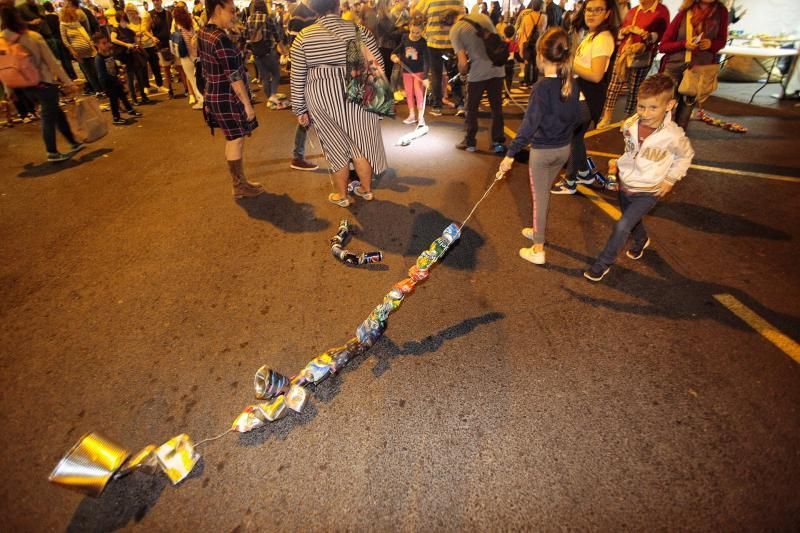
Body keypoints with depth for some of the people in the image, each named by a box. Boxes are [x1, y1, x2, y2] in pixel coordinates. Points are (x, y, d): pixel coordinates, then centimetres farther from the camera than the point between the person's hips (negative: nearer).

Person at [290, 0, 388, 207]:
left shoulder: (303, 37, -2)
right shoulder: (360, 31, -2)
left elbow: (298, 78, 0)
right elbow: (378, 66, 1)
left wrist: (299, 109, 7)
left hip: (323, 99, 0)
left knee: (336, 146, 11)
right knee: (362, 144, 13)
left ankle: (341, 195, 22)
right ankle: (366, 189, 26)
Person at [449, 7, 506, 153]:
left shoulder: (455, 30, -4)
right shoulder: (482, 17, 11)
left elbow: (463, 62, -11)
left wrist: (462, 72, 8)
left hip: (478, 72, -4)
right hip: (497, 68, 5)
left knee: (471, 108, 12)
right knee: (497, 107, 12)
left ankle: (469, 142, 19)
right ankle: (499, 142, 15)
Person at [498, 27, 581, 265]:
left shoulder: (541, 87, -20)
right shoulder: (571, 84, -1)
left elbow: (529, 125, -25)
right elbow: (576, 117, 8)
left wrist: (511, 153, -22)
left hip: (542, 151, -6)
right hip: (564, 149, 6)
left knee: (539, 198, 3)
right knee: (543, 192, 24)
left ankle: (538, 250, 11)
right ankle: (538, 230, 42)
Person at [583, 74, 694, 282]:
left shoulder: (672, 135, -24)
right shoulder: (631, 124, -14)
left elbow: (686, 155, -3)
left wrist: (670, 179, -7)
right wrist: (619, 164, 3)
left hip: (648, 192, -5)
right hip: (625, 184, 5)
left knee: (622, 226, -13)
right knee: (632, 221, 26)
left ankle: (604, 263, 5)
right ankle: (641, 240, 59)